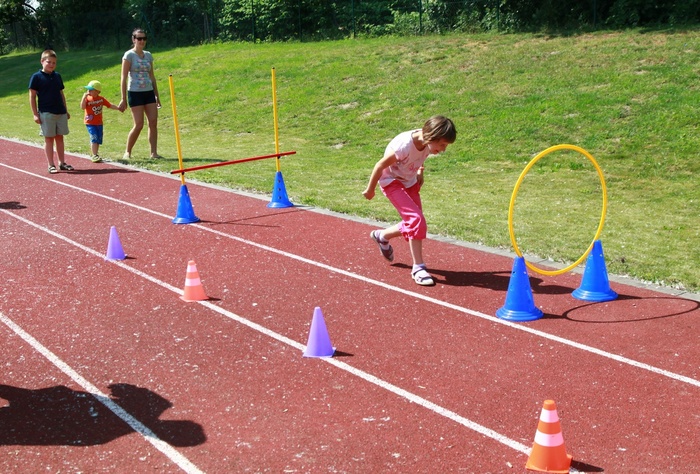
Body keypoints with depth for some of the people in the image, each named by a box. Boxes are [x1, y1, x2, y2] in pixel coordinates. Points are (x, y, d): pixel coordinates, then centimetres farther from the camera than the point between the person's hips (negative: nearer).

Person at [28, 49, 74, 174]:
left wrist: (66, 110, 16)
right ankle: (51, 165, 5)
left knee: (60, 137, 10)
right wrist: (35, 114, -9)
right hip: (46, 113, -5)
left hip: (61, 112, 5)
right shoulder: (36, 77, -4)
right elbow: (32, 96, -4)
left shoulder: (57, 76, 11)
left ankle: (62, 163, 17)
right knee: (49, 138, 0)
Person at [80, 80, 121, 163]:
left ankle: (94, 154, 25)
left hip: (99, 123, 4)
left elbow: (110, 105, 9)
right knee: (94, 139, -14)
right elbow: (82, 107, -21)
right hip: (90, 123, -4)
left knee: (98, 140, 10)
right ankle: (94, 155, -14)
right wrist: (84, 97, -26)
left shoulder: (101, 99, 3)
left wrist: (118, 108, -1)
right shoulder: (87, 99, -7)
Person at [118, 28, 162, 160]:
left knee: (153, 122, -5)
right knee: (139, 125, -8)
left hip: (149, 92, 5)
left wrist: (157, 95, 15)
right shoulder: (129, 55, -4)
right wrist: (123, 99, -11)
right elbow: (124, 77, -6)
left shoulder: (148, 55, 12)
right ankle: (127, 152, 9)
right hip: (135, 93, -5)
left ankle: (153, 152, -1)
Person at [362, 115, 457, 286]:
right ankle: (418, 268, -12)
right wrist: (370, 189, -12)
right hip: (392, 182, -7)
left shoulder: (428, 142, -15)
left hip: (410, 182, 7)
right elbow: (380, 166, -23)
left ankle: (382, 236, 36)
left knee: (413, 223, 8)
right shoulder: (404, 146, -35)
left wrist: (420, 172, 6)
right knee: (416, 220, -20)